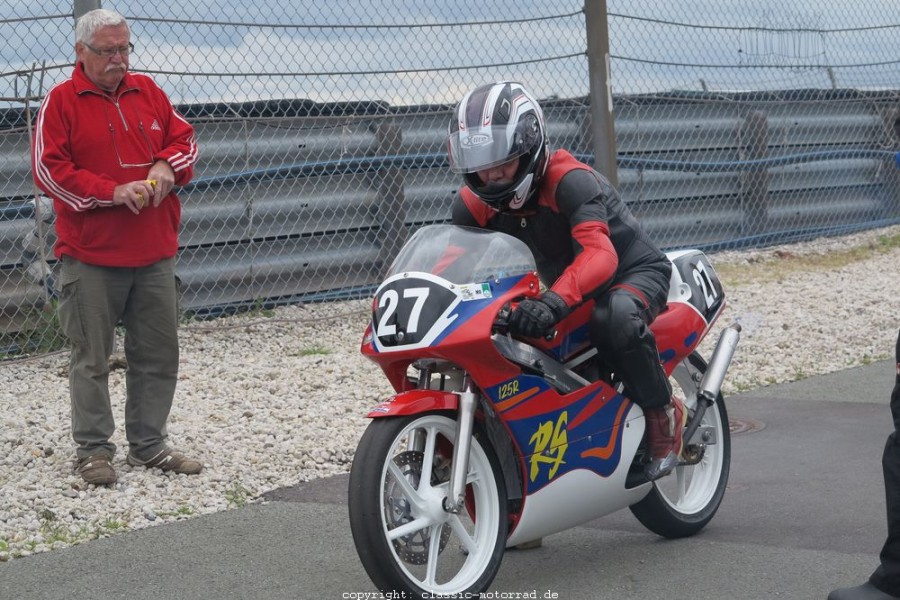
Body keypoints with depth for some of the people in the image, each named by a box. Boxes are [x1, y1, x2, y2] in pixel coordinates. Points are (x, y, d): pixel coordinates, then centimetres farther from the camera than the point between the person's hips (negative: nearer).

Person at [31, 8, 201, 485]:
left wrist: (167, 165, -5)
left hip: (154, 253, 5)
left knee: (158, 355, 9)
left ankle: (148, 444, 20)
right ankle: (93, 450, 9)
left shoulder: (148, 93, 12)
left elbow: (184, 137, 18)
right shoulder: (61, 101, -3)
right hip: (91, 255, -5)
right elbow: (48, 169, -10)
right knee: (91, 357, 1)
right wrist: (113, 192, -16)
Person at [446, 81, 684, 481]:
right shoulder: (473, 204, -10)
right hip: (569, 287, 7)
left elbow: (599, 255, -46)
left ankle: (664, 414, -18)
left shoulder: (568, 180, -31)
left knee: (615, 317, -41)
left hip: (634, 272, -7)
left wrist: (553, 302, -63)